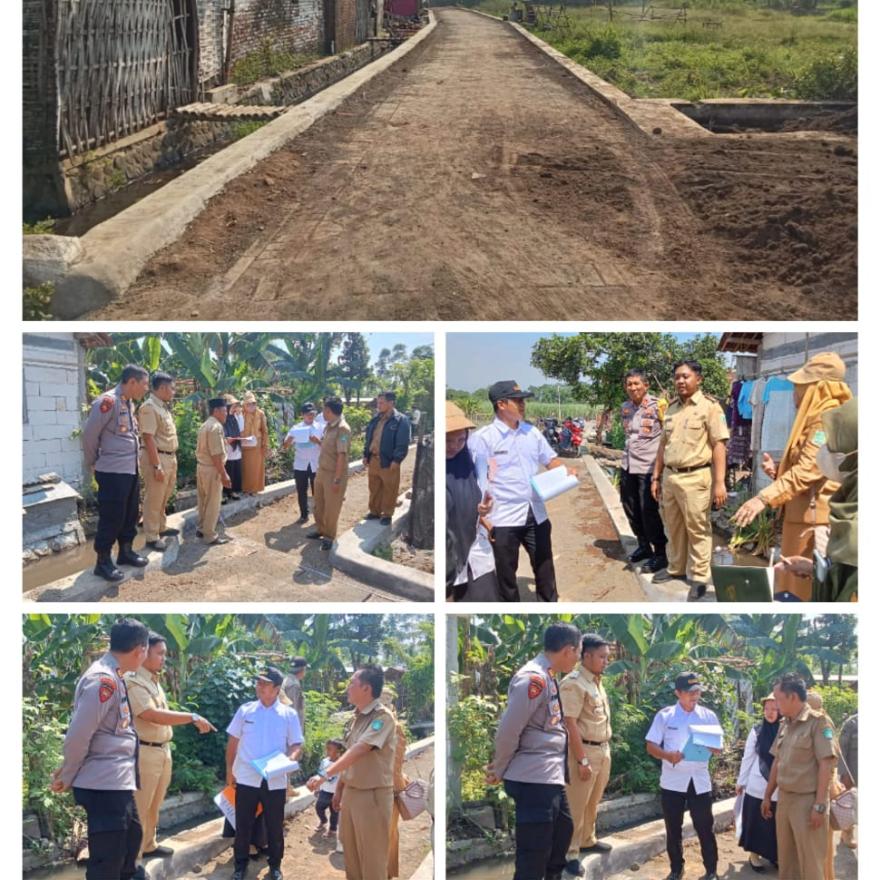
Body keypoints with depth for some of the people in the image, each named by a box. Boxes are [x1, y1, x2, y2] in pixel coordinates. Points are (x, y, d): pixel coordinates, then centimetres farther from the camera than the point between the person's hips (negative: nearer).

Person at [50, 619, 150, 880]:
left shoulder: (113, 677, 13)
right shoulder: (103, 679, -20)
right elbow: (78, 736, -21)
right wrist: (67, 778, -7)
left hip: (118, 783, 10)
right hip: (103, 785, -10)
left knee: (130, 837, 24)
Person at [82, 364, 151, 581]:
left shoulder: (129, 403, 11)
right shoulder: (108, 402, -18)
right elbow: (89, 435, -15)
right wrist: (93, 462, -3)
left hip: (131, 470, 9)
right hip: (113, 472, -9)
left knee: (130, 514, 17)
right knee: (111, 518, -1)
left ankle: (125, 552, 31)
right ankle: (103, 562, 8)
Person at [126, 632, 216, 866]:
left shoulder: (153, 680, 13)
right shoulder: (133, 681, -18)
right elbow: (152, 715, -26)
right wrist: (193, 717, -25)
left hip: (162, 750, 10)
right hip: (144, 753, -10)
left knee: (153, 806, 22)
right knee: (139, 808, -2)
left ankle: (148, 846, 37)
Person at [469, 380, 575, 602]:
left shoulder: (532, 432, 7)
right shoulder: (482, 438, -11)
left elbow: (550, 459, 16)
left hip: (536, 514, 5)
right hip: (503, 518, -5)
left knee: (544, 566, 16)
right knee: (506, 572, 9)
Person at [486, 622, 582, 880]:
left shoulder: (547, 677, 13)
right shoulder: (533, 678, -20)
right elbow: (508, 731, -20)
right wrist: (499, 771, -6)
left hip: (551, 777, 10)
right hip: (534, 780, -10)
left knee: (563, 829, 25)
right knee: (533, 858, -6)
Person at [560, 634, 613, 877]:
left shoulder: (596, 681, 12)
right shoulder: (573, 683, -17)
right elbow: (570, 724, -20)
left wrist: (606, 751, 16)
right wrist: (582, 761, -21)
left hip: (603, 750, 9)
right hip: (584, 751, -9)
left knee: (593, 802, 20)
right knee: (576, 805, -1)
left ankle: (587, 840, 35)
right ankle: (570, 853, 6)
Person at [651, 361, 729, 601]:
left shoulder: (709, 406, -8)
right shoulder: (672, 408, 13)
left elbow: (719, 445, -11)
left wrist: (719, 482, -17)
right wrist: (656, 477, 17)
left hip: (695, 477, -7)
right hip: (669, 476, 7)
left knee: (698, 530, 1)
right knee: (674, 527, 16)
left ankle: (699, 578, 8)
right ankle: (676, 568, 30)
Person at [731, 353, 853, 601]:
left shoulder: (829, 419, -15)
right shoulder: (814, 418, 19)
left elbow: (808, 470, -25)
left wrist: (764, 498, -29)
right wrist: (777, 471, 8)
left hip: (815, 522, -11)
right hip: (802, 518, 11)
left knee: (808, 592, -9)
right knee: (792, 587, 14)